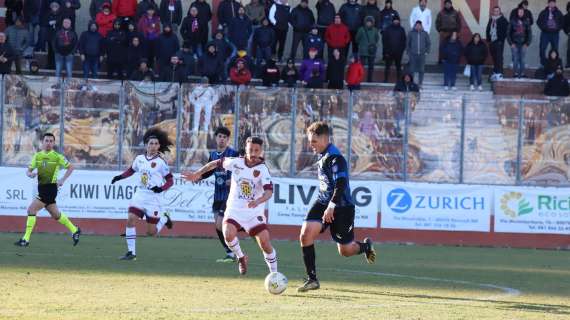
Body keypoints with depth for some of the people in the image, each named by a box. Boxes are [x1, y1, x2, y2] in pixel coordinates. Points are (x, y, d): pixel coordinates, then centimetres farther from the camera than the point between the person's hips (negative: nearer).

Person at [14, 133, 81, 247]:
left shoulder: (57, 157, -5)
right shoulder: (37, 156, 8)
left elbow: (70, 167, 5)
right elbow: (28, 170, 9)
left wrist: (62, 180, -5)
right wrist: (30, 174, -15)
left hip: (51, 188, -7)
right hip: (41, 188, 7)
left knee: (31, 209, -16)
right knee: (55, 215, 17)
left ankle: (26, 239, -13)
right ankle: (74, 230, 36)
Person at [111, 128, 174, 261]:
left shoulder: (161, 162, -7)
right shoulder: (139, 159, 4)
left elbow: (170, 180, -3)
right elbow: (131, 170, 22)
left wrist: (161, 188, -21)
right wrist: (120, 177, 5)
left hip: (153, 197, -3)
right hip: (139, 194, 4)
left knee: (151, 231, -1)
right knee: (130, 220, -15)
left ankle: (164, 219, 32)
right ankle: (131, 252, -7)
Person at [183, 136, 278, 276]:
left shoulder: (262, 169, -15)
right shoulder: (236, 162, -5)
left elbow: (269, 191, -28)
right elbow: (217, 163, 12)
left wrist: (258, 201, -48)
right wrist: (196, 174, 15)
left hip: (254, 212, -2)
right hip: (234, 210, 2)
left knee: (265, 242, -13)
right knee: (228, 234, -25)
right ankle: (241, 257, 6)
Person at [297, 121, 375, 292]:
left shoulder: (335, 158, -19)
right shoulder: (323, 156, 10)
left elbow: (341, 184, -28)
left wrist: (331, 206, -34)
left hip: (341, 207, -8)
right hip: (323, 202, 8)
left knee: (346, 250, 3)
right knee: (305, 235, -14)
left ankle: (365, 246, 38)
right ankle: (312, 279, -9)